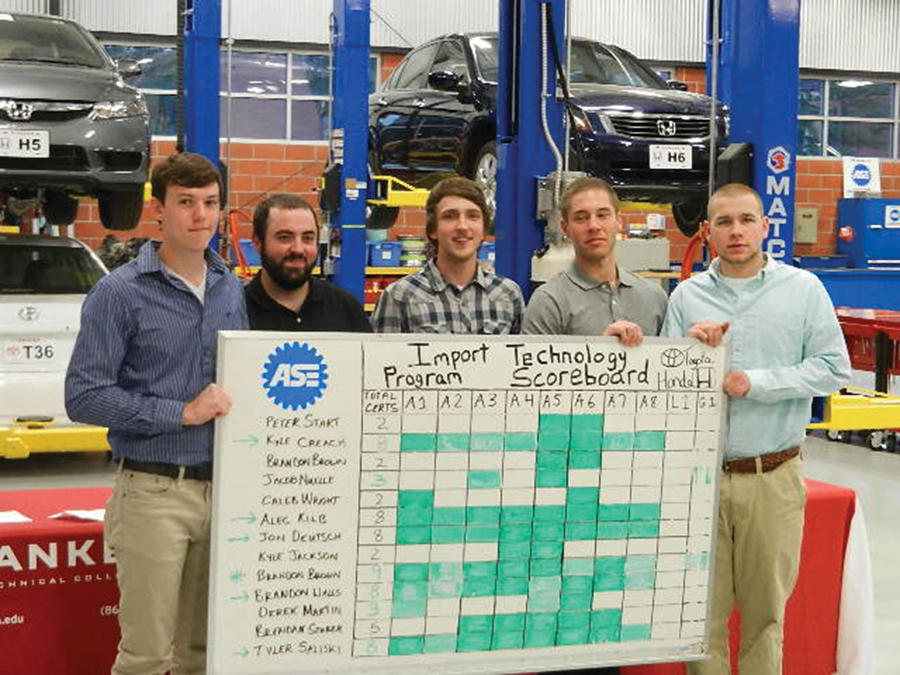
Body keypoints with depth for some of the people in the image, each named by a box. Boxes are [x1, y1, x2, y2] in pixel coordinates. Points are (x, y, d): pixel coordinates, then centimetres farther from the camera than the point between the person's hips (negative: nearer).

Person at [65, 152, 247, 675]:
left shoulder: (232, 289, 11)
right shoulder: (121, 293, -7)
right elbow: (84, 396, -12)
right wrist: (183, 413, -14)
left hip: (221, 489, 5)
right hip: (154, 491, -5)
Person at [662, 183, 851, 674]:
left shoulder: (803, 289, 2)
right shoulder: (686, 296, 6)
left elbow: (833, 369, -3)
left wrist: (753, 383, -11)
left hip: (773, 477, -1)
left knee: (765, 607, 9)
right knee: (704, 609, 5)